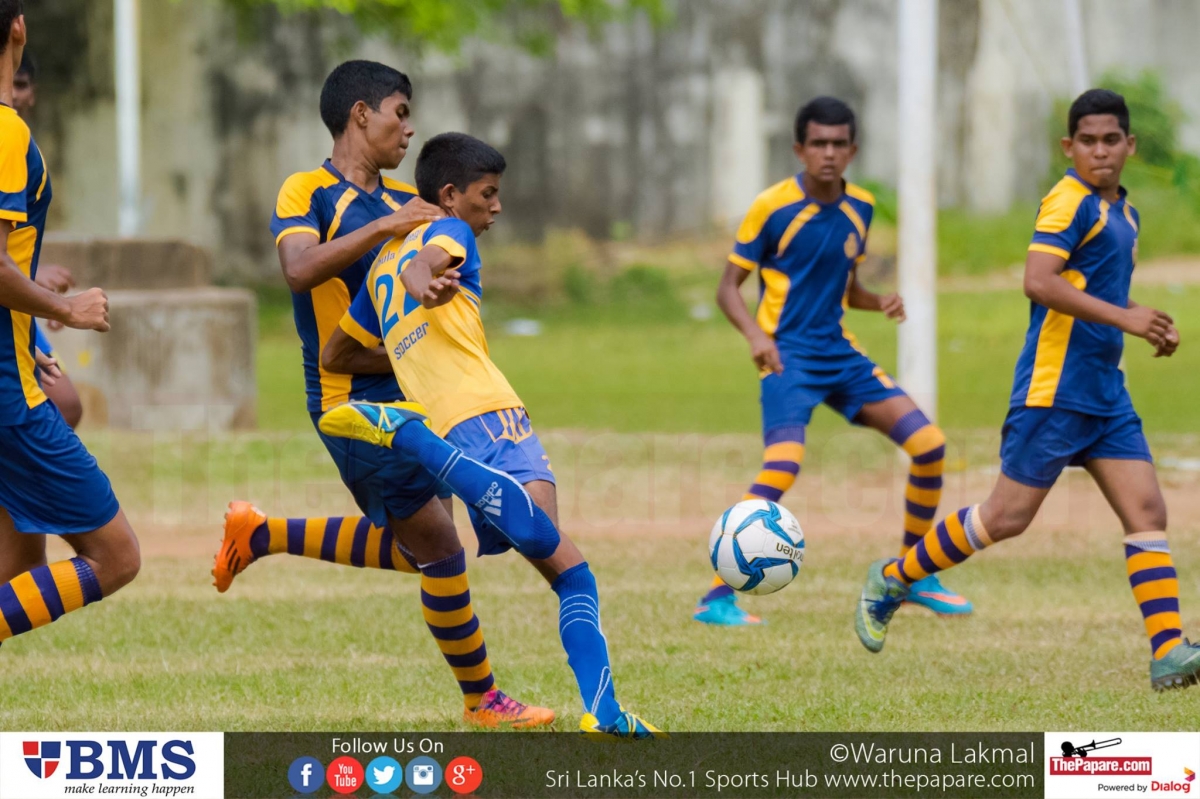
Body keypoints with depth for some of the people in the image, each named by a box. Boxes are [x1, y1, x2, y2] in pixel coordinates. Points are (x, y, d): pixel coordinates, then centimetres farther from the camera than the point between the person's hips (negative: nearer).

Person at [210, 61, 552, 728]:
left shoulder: (406, 203, 12)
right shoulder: (308, 192, -9)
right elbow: (300, 268, -26)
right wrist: (385, 226, -29)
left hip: (403, 396, 8)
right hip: (353, 402, -8)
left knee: (408, 545, 18)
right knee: (439, 546, -7)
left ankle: (264, 535, 31)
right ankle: (483, 700, 6)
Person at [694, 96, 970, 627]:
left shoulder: (859, 208, 7)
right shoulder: (772, 208, -10)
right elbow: (729, 288, -5)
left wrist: (880, 302, 0)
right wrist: (755, 334, -23)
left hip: (840, 354, 7)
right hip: (788, 357, -6)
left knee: (929, 444, -1)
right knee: (783, 464, -28)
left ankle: (912, 576, 15)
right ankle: (717, 598, -22)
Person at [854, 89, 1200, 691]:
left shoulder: (1122, 212, 16)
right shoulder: (1070, 202, -12)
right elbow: (1038, 281, -25)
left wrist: (1150, 328, 13)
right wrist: (1124, 318, -27)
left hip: (1106, 393, 8)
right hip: (1054, 389, -8)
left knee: (1147, 511, -4)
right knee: (1008, 516, -3)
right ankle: (890, 581, 15)